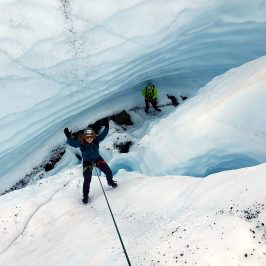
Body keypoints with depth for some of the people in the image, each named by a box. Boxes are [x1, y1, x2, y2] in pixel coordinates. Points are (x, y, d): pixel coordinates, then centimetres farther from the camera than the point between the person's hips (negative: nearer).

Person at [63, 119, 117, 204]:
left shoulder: (96, 140, -20)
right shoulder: (81, 142, -25)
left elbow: (103, 135, -21)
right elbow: (72, 143, -33)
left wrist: (106, 127, -35)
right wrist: (69, 137, -51)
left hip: (98, 159, 3)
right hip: (87, 162, -3)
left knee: (109, 172, 9)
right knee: (87, 179, -3)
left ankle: (110, 182, 44)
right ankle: (85, 195, 18)